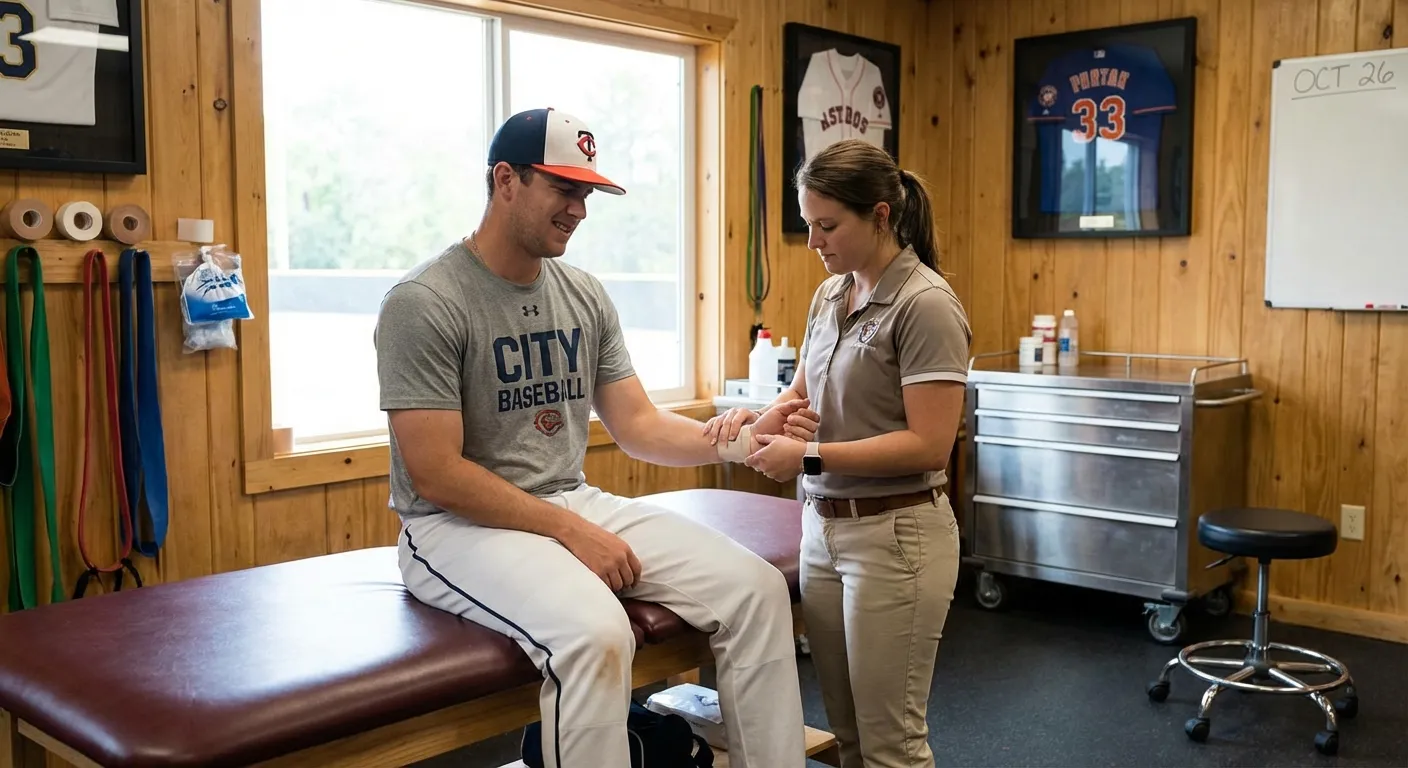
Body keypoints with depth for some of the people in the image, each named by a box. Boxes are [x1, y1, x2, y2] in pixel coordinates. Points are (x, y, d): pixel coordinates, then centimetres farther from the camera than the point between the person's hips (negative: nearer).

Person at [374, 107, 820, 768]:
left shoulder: (585, 296, 8)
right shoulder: (423, 304, -12)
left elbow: (638, 426, 7)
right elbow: (437, 476, -17)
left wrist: (738, 443, -11)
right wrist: (572, 531, -19)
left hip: (574, 503, 7)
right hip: (459, 525, -6)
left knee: (755, 588, -9)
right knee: (595, 633, -35)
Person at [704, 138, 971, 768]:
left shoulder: (924, 304, -15)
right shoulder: (830, 294, 9)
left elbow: (929, 445, -19)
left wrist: (809, 456, -20)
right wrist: (762, 416, -2)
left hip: (894, 534, -7)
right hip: (824, 525, 7)